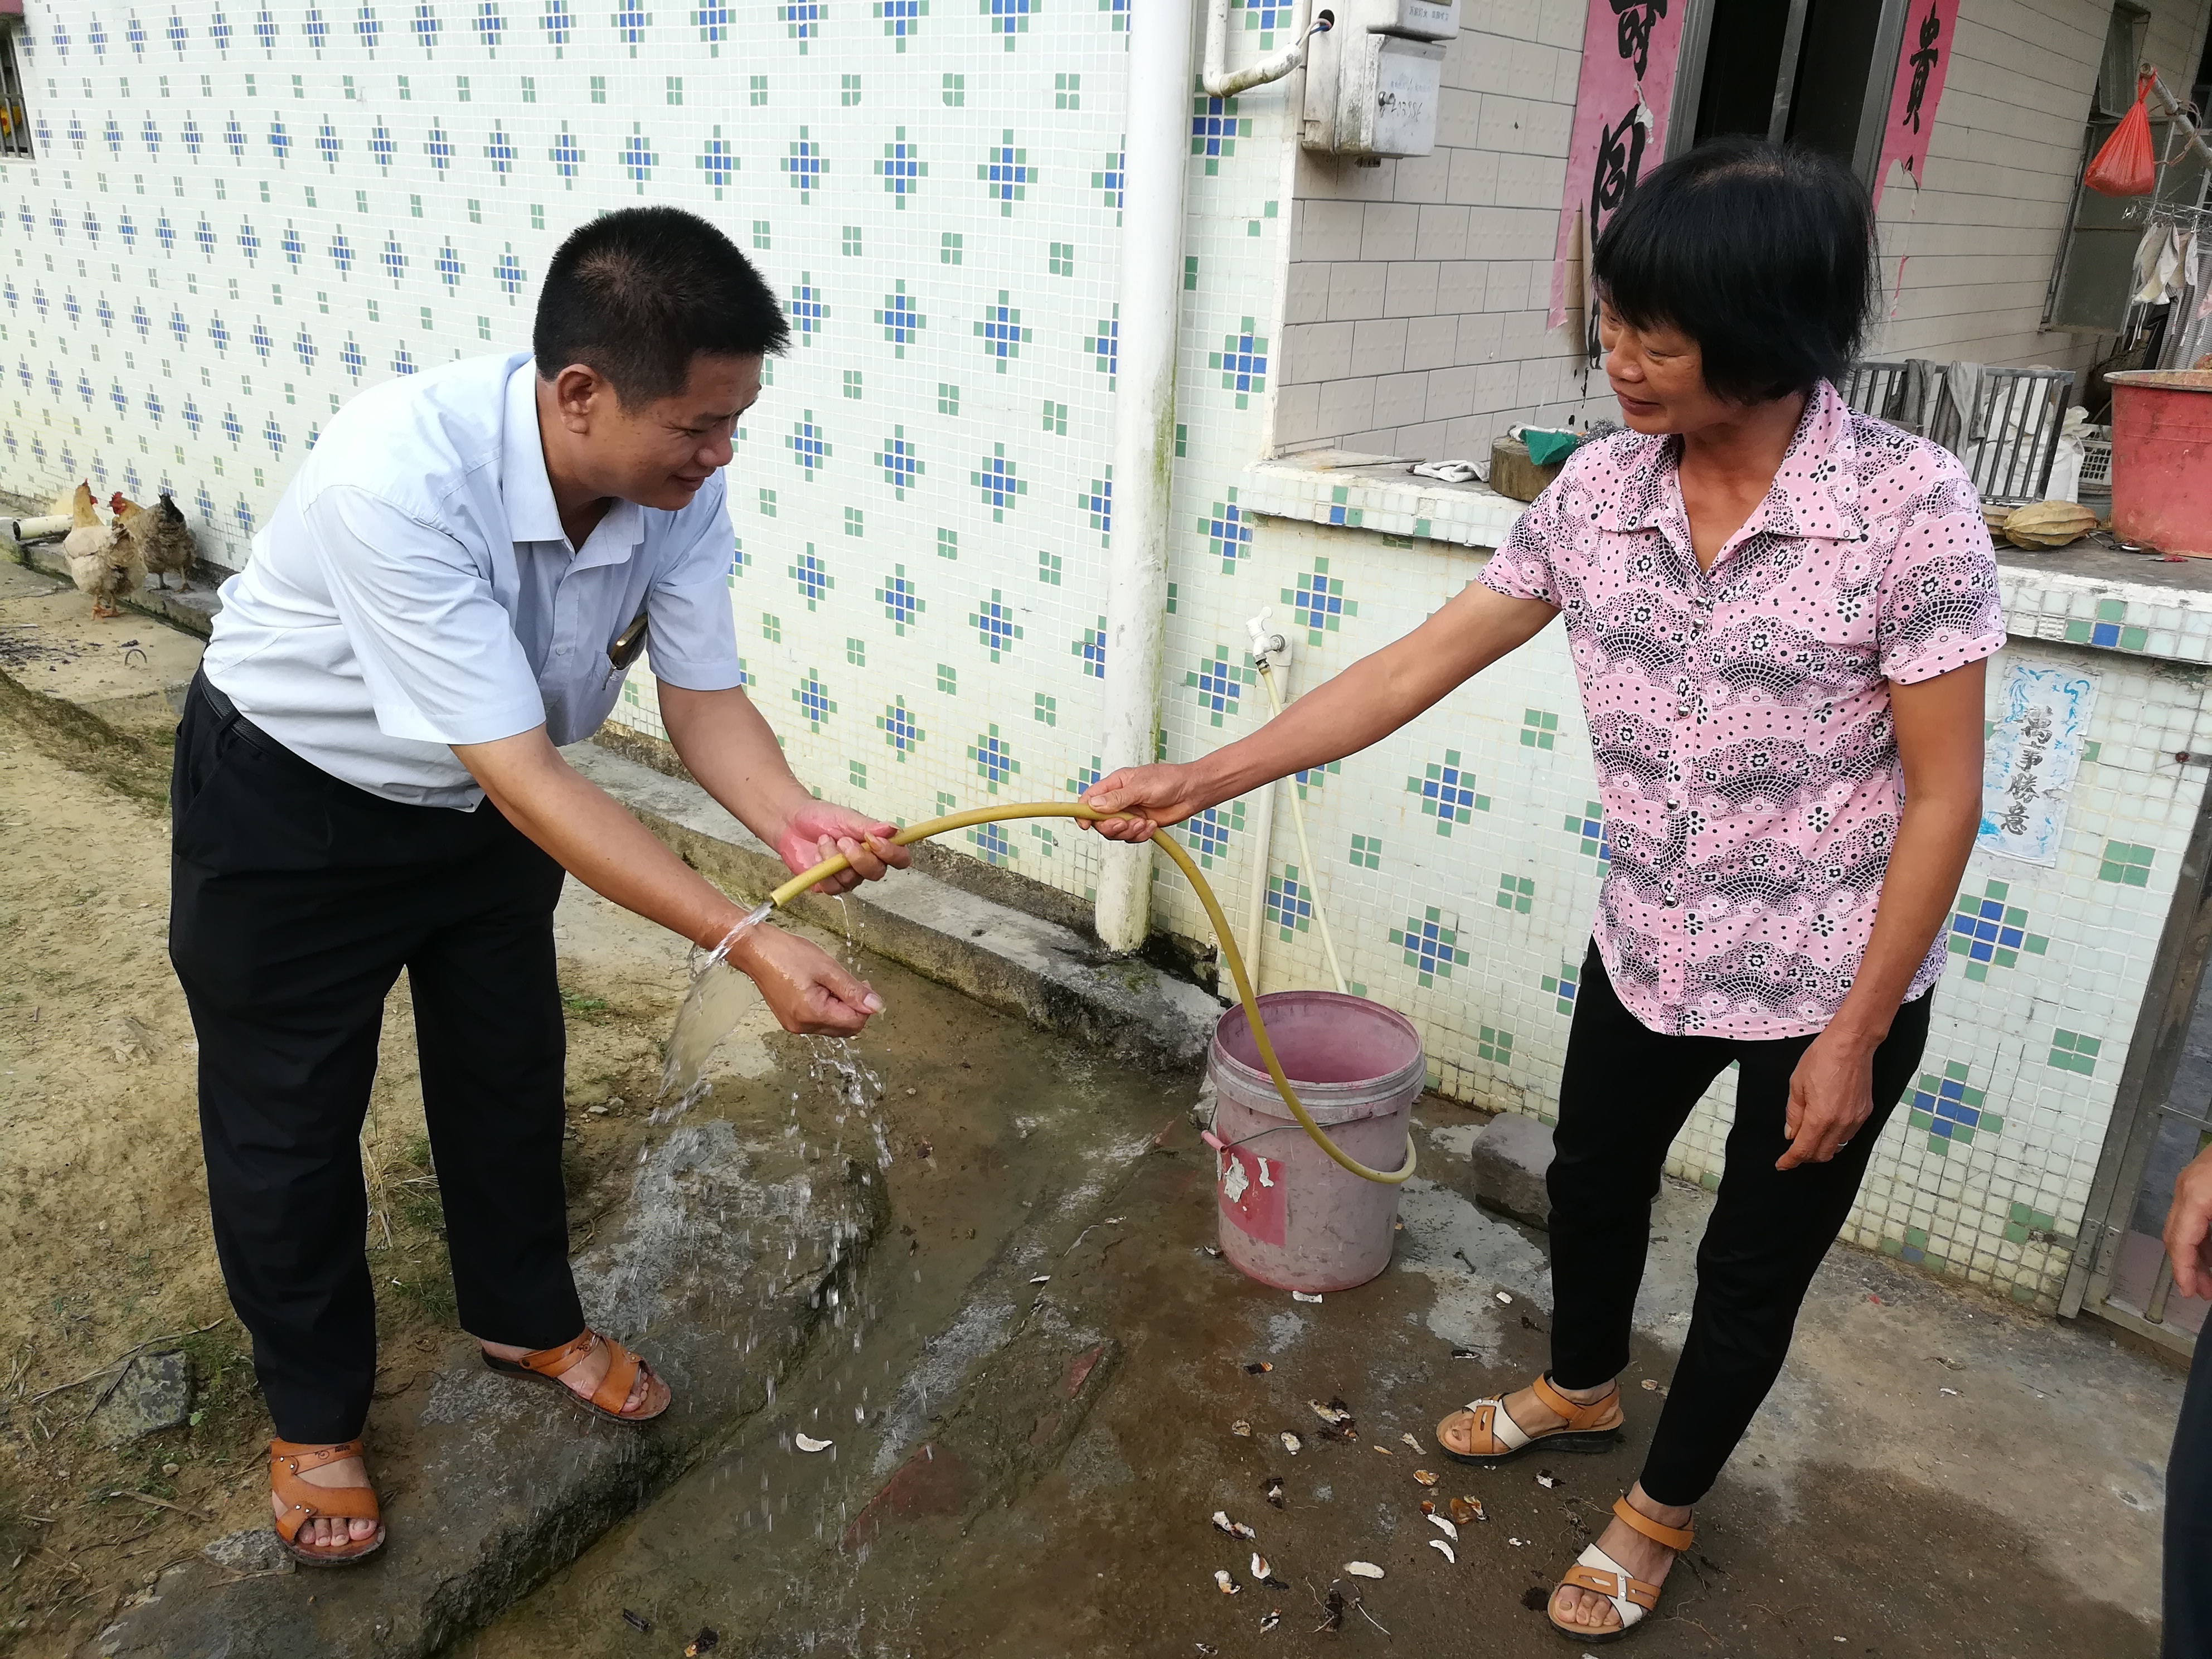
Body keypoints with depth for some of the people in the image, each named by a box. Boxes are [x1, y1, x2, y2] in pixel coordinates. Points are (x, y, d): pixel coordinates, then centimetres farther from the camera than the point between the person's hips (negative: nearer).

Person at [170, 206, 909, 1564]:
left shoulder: (679, 485, -22)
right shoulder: (400, 476, -40)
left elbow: (704, 698, -14)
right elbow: (522, 773, -40)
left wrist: (793, 819, -36)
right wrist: (745, 942, -43)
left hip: (484, 802, 5)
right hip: (291, 805, -5)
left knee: (510, 1071, 17)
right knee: (289, 1115, 9)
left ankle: (528, 1320, 43)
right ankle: (315, 1412, 33)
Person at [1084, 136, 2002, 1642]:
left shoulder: (1908, 504, -23)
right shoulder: (1600, 488, -10)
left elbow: (1943, 794, -17)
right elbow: (1419, 665, -6)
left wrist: (1855, 1036, -15)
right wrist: (1205, 779, -11)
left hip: (1831, 982, -4)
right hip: (1647, 949, 5)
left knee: (1753, 1269, 15)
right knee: (1591, 1182, 25)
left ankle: (1664, 1506, 43)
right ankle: (1580, 1388, 57)